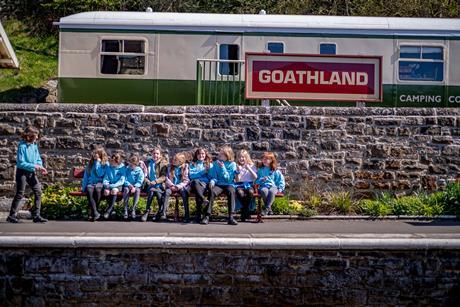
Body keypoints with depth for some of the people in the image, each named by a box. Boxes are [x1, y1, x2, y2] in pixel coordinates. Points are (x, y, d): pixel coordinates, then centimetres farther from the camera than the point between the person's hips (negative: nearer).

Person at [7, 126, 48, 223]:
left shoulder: (34, 145, 3)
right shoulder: (22, 146, -17)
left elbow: (38, 159, 11)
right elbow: (21, 163, -20)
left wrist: (41, 167, -8)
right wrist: (34, 166, -23)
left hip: (32, 173, 6)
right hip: (22, 172, -6)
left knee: (38, 192, 1)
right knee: (20, 194, 1)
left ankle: (36, 215, 7)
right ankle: (12, 215, 14)